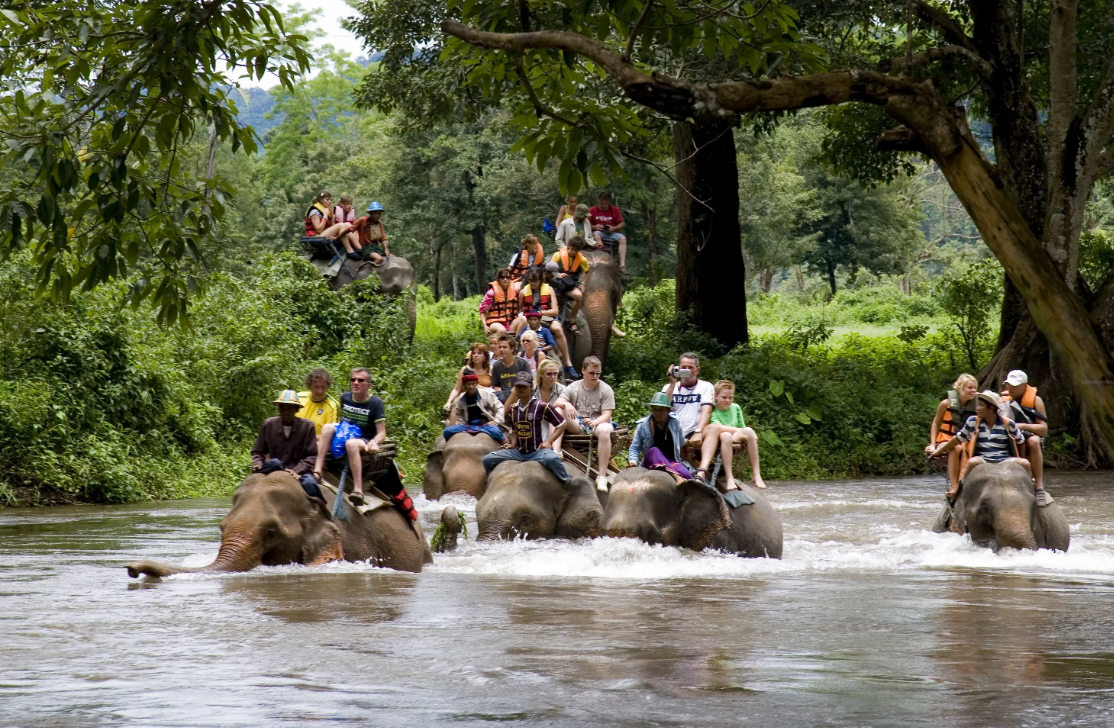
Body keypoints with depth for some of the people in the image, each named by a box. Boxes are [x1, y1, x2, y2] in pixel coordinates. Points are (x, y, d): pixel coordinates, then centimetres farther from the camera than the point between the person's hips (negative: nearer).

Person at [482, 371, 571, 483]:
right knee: (488, 460, -2)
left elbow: (561, 424, -3)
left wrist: (548, 442, -13)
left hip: (538, 451, -6)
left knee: (551, 459, -40)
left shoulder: (541, 407, -8)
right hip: (519, 452, 6)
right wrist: (513, 444, 5)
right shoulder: (512, 409, 10)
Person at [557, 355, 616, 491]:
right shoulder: (573, 387, 8)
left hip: (598, 423, -2)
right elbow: (557, 402, -4)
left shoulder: (606, 389, 1)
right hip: (577, 425, 2)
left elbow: (606, 415, -8)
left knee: (604, 430, -39)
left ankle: (602, 476, -40)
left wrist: (594, 422, -30)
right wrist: (566, 404, -29)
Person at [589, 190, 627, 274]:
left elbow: (622, 224, 6)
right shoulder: (592, 210, 1)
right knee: (596, 234, -36)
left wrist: (614, 228, -13)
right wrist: (594, 227, -18)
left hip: (612, 233, 1)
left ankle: (622, 265, -37)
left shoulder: (615, 210, 6)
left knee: (623, 238, -27)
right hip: (599, 232, -1)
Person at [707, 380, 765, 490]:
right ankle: (730, 479, -40)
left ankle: (757, 475, -27)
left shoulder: (736, 408, 15)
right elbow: (718, 427, -16)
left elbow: (742, 427, 12)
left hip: (734, 444, 4)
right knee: (726, 435, -38)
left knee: (748, 431, -26)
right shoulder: (712, 410, -1)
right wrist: (739, 430, -23)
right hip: (718, 444, -4)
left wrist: (746, 432, -12)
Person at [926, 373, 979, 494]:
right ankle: (954, 488, -41)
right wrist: (932, 444, 1)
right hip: (946, 440, -2)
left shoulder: (976, 405, -1)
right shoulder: (947, 403, -5)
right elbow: (936, 423, 8)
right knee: (955, 449, -37)